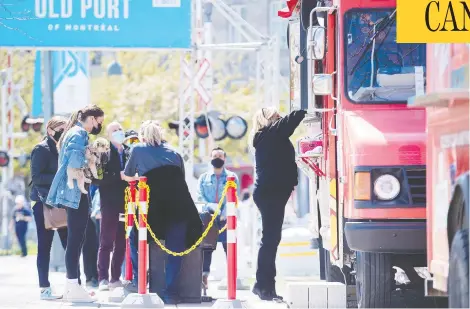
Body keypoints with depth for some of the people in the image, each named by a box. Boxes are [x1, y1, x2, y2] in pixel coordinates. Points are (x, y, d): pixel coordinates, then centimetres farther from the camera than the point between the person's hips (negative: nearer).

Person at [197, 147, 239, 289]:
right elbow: (200, 197, 6)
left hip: (226, 218, -1)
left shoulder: (231, 177, 11)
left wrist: (225, 213, -15)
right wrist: (210, 206, -14)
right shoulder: (204, 178, 16)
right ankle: (204, 275, -12)